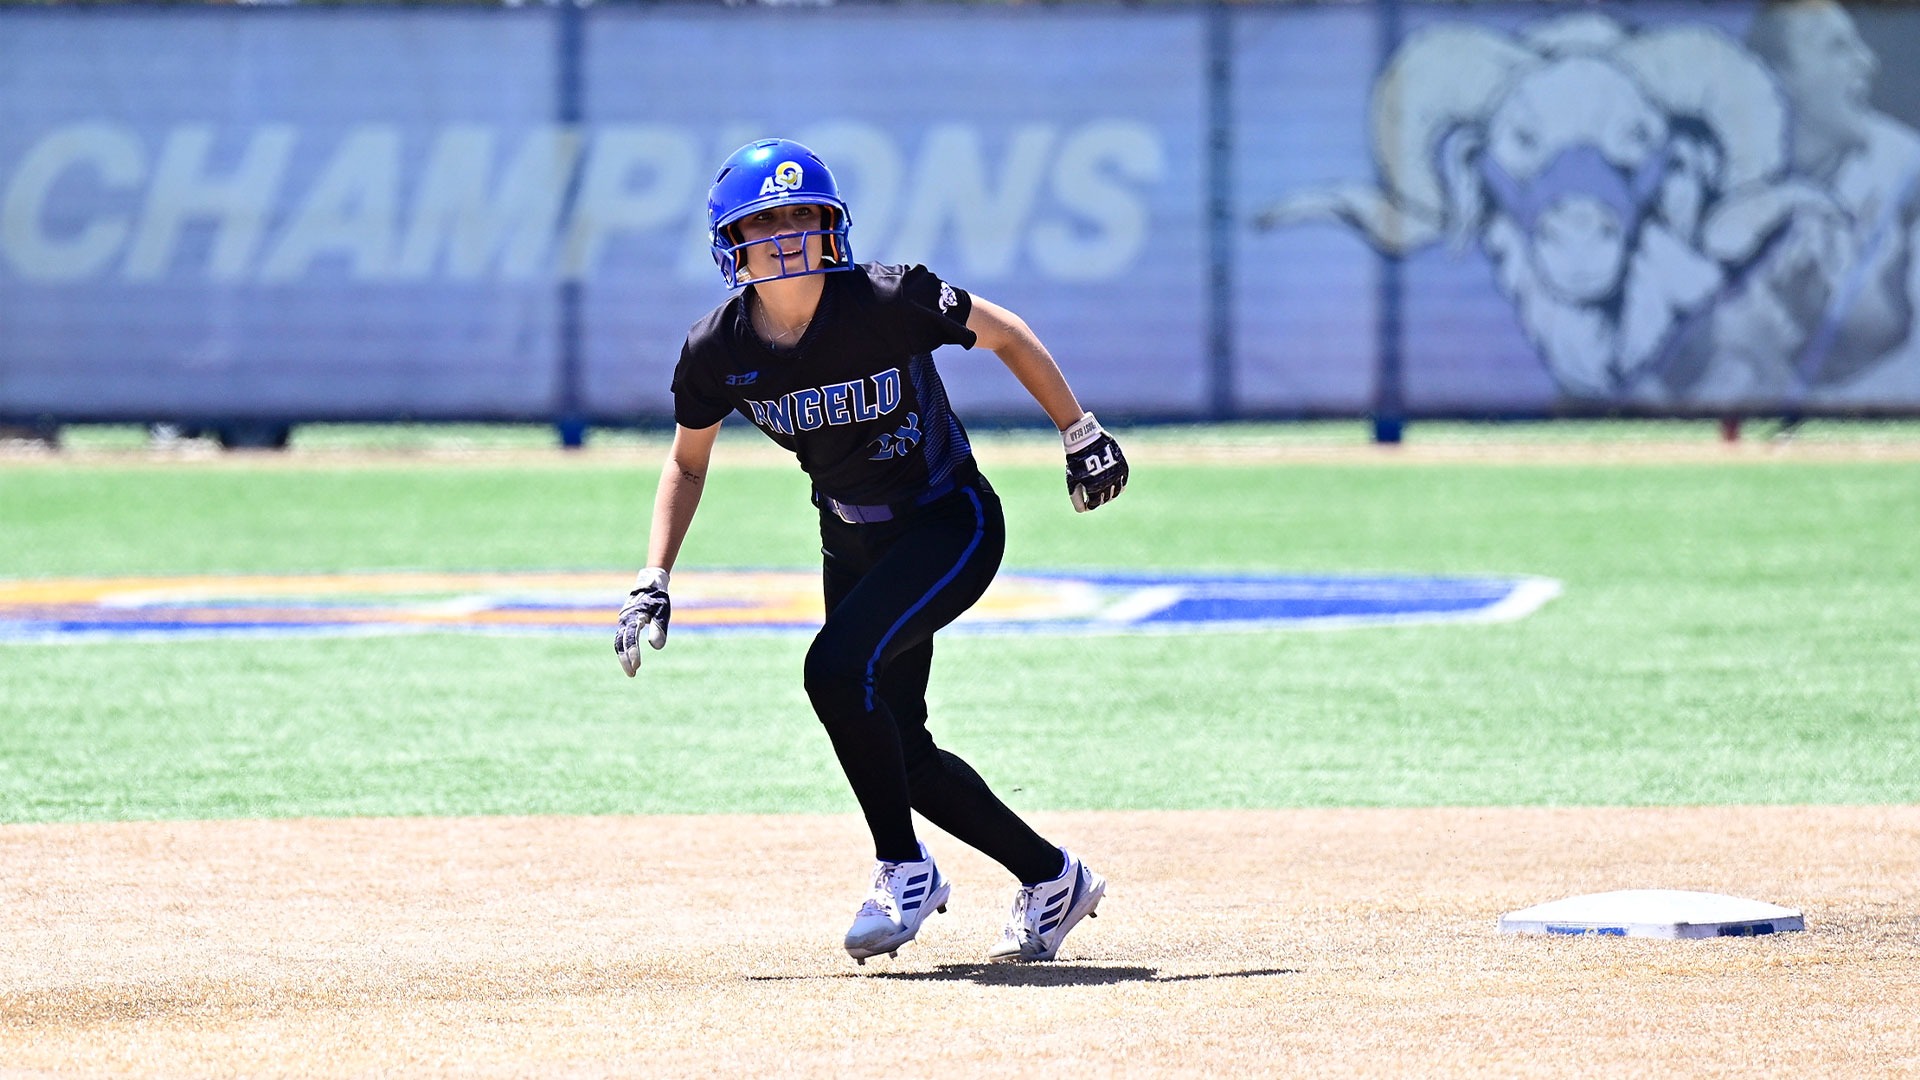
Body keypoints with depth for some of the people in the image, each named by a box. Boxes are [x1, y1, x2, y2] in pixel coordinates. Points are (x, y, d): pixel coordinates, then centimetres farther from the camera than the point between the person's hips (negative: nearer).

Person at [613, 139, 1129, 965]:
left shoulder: (889, 301, -25)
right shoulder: (718, 352, -12)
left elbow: (1004, 334, -8)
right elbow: (687, 462, 6)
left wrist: (1081, 434, -2)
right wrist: (654, 579, -4)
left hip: (952, 525, -6)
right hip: (853, 546, 6)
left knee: (837, 667, -26)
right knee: (899, 751, 6)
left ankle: (904, 868, -9)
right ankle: (1051, 879, 25)